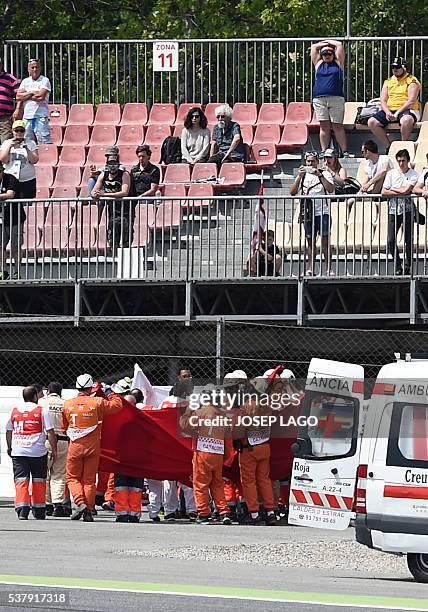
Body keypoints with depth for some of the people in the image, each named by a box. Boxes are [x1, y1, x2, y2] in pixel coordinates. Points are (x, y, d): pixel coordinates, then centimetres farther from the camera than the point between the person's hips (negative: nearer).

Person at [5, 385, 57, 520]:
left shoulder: (15, 410, 9)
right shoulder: (41, 411, -1)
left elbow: (9, 431, 18)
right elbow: (50, 432, -4)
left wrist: (9, 448, 33)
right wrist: (54, 450, 4)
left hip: (18, 452, 2)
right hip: (38, 451, -2)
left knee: (21, 480, -1)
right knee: (38, 481, 11)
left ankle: (22, 510, -16)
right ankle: (39, 511, 18)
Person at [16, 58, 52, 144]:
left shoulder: (44, 80, -1)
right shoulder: (25, 81, 14)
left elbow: (41, 97, -13)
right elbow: (18, 96, 3)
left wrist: (25, 95, -2)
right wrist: (31, 93, -6)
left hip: (40, 115, -5)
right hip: (27, 115, 5)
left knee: (44, 140, -11)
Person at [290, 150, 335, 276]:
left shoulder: (325, 174, 2)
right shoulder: (303, 176, 12)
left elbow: (331, 189, -14)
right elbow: (293, 192, 1)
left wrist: (319, 175, -18)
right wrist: (299, 176, -9)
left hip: (323, 212, -4)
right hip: (308, 214, 4)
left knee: (325, 241, -7)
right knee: (310, 242, 5)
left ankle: (329, 268, -7)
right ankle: (310, 269, 6)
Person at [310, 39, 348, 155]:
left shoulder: (338, 63, 13)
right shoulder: (319, 64, 18)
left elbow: (339, 45, 12)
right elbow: (314, 47, 21)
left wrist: (329, 42, 25)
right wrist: (324, 43, 29)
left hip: (336, 99, -2)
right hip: (320, 99, 2)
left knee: (338, 126, -4)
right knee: (324, 127, 0)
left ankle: (345, 151, -3)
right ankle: (324, 152, 0)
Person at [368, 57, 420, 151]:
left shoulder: (411, 81, 2)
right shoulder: (388, 82, 19)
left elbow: (411, 101, -10)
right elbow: (383, 100, 12)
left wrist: (397, 113, -19)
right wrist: (387, 112, -10)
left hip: (407, 110, -5)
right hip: (389, 110, 5)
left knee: (406, 120, -42)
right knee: (371, 122, -18)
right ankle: (388, 146, -12)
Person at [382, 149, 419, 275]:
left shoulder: (413, 174, -1)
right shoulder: (391, 174, 7)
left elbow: (406, 190, -14)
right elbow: (384, 192, -1)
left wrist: (392, 189, -2)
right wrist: (400, 193, -8)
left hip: (407, 211, -2)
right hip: (393, 210, 2)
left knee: (408, 241, -1)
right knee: (391, 241, -5)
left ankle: (408, 267, 9)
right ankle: (398, 267, 7)